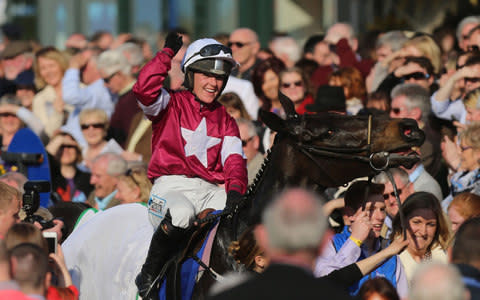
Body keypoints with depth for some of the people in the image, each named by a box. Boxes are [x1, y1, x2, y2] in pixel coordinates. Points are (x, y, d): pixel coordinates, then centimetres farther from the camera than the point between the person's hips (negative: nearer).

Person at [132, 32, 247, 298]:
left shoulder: (225, 121, 22)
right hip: (171, 186, -4)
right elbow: (144, 89, -12)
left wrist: (235, 190, -14)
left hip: (211, 190, 4)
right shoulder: (171, 104, 10)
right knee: (181, 214, -38)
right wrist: (167, 53, -6)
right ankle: (148, 277, -19)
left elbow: (234, 160, 7)